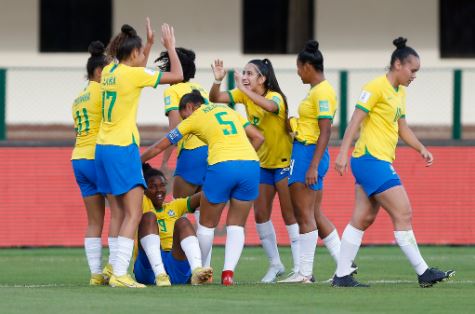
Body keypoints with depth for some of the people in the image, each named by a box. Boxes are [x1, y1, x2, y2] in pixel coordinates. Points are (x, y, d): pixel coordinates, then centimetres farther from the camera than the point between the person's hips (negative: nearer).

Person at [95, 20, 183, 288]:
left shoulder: (110, 71, 9)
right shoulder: (133, 74, -12)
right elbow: (177, 75, -8)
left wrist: (150, 43, 32)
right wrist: (170, 47, 6)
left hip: (103, 148, 9)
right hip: (123, 148, -9)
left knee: (122, 211, 16)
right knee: (134, 214, -10)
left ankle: (114, 267, 15)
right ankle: (119, 274, -19)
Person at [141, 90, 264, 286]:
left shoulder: (193, 119, 16)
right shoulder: (229, 111, 26)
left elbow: (160, 147, 23)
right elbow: (258, 137, 20)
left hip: (222, 166, -4)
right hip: (251, 164, 4)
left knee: (207, 225, 16)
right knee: (236, 225, 13)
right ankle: (229, 272, -3)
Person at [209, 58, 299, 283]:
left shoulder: (276, 97, -20)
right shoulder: (244, 96, -1)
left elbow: (270, 106, -44)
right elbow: (215, 98, -9)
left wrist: (245, 89, -48)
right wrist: (217, 80, -26)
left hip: (284, 161, -7)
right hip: (263, 162, 7)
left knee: (289, 214, -6)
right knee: (260, 215, 5)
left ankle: (299, 268, -2)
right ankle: (275, 264, 17)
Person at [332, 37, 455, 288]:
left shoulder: (400, 92, 16)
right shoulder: (376, 87, -12)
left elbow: (402, 127, 26)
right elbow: (355, 121, -15)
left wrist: (421, 149, 14)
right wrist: (343, 153, -21)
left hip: (381, 162, 10)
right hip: (371, 160, -10)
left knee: (363, 218, 8)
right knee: (403, 214, -9)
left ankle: (341, 275, 9)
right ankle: (423, 272, -6)